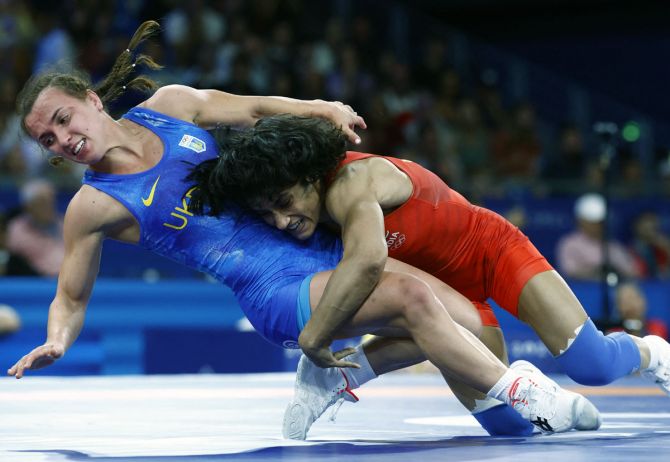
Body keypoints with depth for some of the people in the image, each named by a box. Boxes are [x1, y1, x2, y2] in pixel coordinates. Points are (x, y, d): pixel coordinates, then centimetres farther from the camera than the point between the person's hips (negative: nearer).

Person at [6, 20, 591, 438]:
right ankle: (520, 393, -17)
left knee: (467, 320, -3)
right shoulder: (93, 206, -4)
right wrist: (55, 344, -18)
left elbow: (252, 109, 15)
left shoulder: (167, 105, 4)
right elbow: (70, 300, 3)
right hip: (276, 292, -5)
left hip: (324, 244, 6)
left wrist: (323, 110, 0)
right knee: (411, 296, -27)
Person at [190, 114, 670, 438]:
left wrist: (314, 337, -46)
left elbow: (367, 261, -56)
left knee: (592, 366, -17)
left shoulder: (349, 184, -37)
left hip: (494, 252, -6)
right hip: (441, 285, 6)